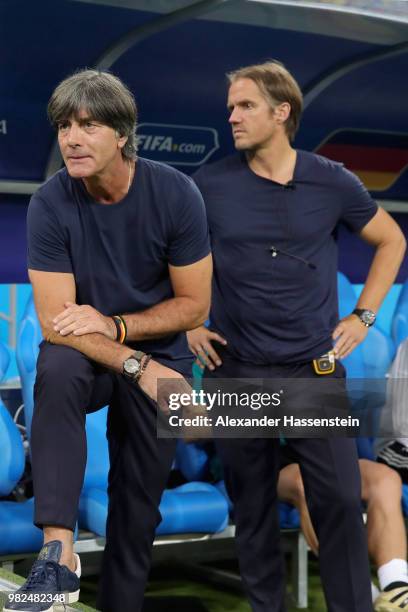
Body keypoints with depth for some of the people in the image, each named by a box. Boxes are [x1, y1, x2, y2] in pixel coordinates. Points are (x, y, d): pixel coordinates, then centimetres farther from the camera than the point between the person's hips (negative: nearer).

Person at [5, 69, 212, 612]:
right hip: (87, 353, -1)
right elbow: (55, 321, -17)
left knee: (138, 505, 1)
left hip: (158, 357, 1)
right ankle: (58, 550, -39)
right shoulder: (50, 205, -16)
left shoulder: (175, 194, -14)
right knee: (57, 369, -36)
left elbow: (194, 306, -8)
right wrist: (137, 366, -25)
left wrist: (113, 326, -20)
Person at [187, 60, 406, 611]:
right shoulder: (210, 186, -2)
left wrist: (363, 316, 5)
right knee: (252, 507, 9)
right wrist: (188, 323, 5)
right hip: (235, 371, 1)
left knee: (340, 501, -3)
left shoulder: (333, 183, -1)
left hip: (314, 370, 0)